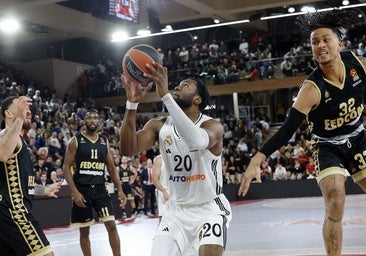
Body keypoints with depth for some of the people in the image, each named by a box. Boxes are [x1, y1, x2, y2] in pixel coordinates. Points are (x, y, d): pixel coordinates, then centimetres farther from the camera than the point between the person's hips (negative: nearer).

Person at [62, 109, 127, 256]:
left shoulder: (104, 141, 9)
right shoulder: (75, 140, -3)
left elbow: (111, 168, 13)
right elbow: (66, 167, -7)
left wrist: (119, 189, 3)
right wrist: (75, 192, -17)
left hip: (100, 188, 3)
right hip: (82, 189, -3)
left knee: (111, 225, -7)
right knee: (84, 230, 5)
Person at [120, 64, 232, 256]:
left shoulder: (212, 125, -16)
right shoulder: (159, 125, -2)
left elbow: (197, 141, -41)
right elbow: (128, 149, -16)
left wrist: (165, 95, -45)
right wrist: (132, 103, -26)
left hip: (209, 209, -4)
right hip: (176, 211, 4)